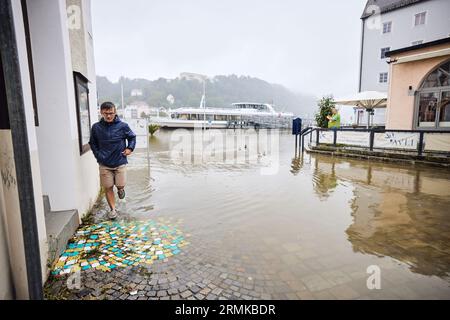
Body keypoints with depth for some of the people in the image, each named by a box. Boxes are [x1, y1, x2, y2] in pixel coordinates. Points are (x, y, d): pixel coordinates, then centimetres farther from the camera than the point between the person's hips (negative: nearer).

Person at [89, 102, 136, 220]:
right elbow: (92, 143, 12)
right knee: (108, 188, 6)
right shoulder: (96, 127, -2)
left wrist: (130, 148, -5)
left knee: (121, 185, 0)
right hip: (104, 164, 1)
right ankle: (112, 209, 22)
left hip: (120, 162, -1)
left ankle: (120, 188, 38)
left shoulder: (122, 126, -7)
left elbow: (132, 137, 9)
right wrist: (98, 154, 0)